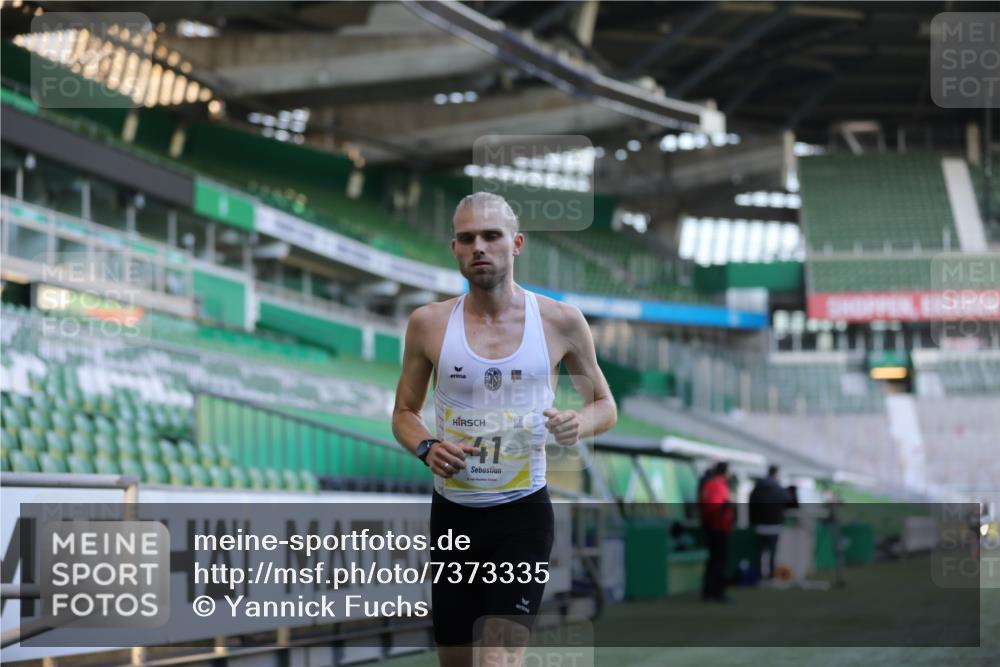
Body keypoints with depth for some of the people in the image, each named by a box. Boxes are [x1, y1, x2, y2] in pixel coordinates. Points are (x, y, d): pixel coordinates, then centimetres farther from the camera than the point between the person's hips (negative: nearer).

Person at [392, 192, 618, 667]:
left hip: (522, 515, -2)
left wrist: (579, 423, -14)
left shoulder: (560, 321, -2)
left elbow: (605, 406, 9)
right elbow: (404, 412, 12)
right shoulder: (429, 323, 0)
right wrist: (426, 449, -10)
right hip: (451, 515, 2)